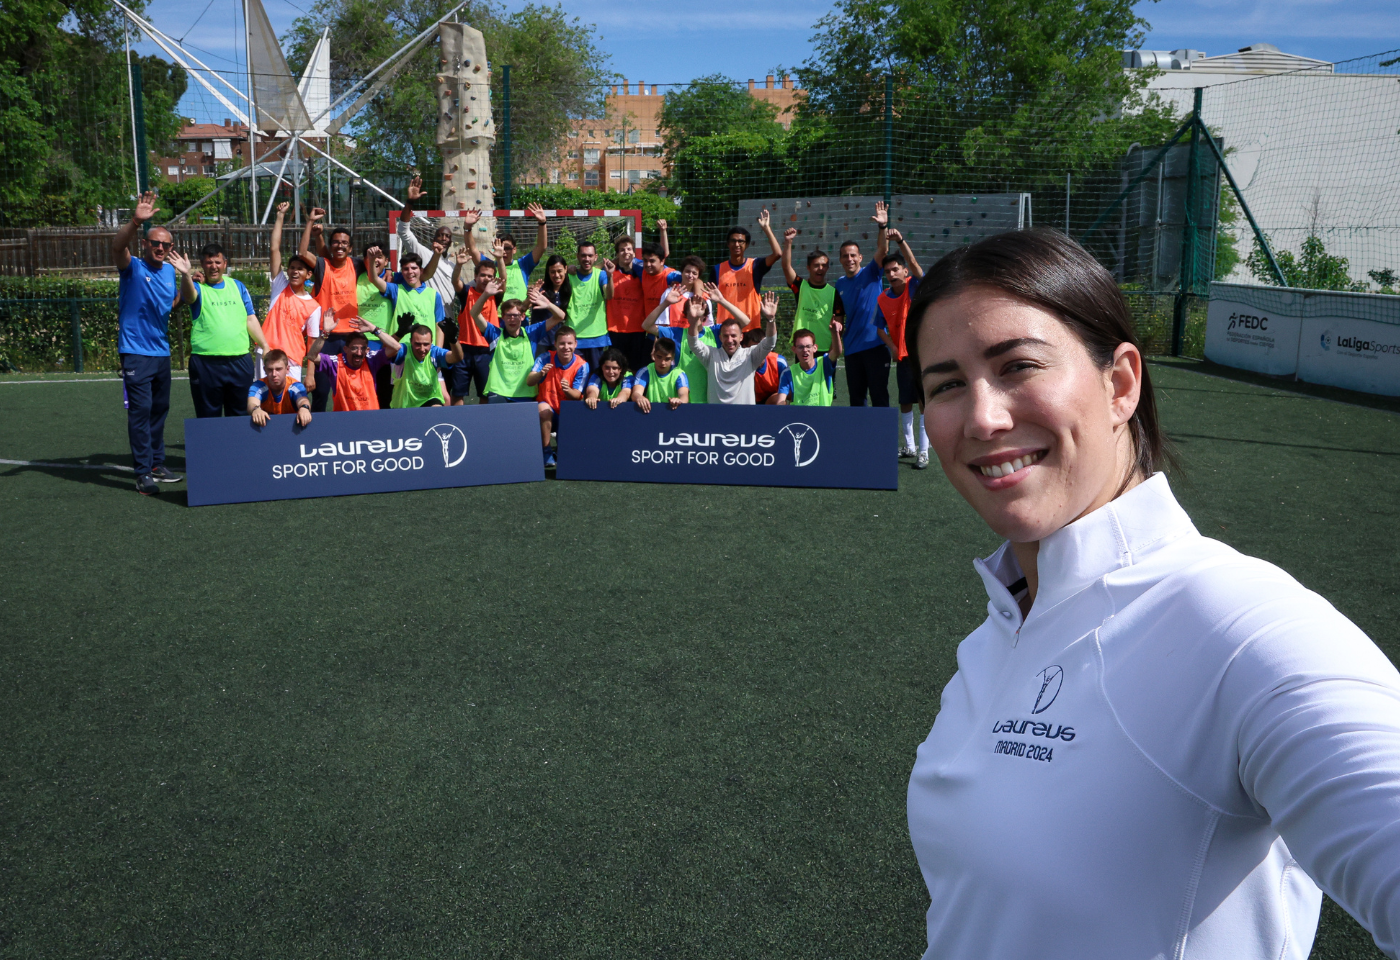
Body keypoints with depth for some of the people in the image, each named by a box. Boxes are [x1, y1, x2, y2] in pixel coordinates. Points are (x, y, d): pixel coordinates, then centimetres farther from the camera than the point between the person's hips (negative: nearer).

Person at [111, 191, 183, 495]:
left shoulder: (169, 271, 10)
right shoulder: (133, 267, -8)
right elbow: (118, 246, -30)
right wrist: (135, 222, -45)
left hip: (161, 352, 7)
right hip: (135, 352, -7)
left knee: (159, 409, 14)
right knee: (140, 410, -9)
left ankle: (157, 464, 26)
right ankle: (143, 473, -7)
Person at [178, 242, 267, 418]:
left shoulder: (238, 286, 12)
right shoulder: (197, 286, 2)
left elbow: (251, 319, 13)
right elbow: (189, 295, -22)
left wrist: (265, 346, 5)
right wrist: (186, 275, -43)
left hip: (240, 361, 3)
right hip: (206, 363, -3)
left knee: (240, 415, 11)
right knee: (209, 417, 3)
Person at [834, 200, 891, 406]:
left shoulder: (870, 274, 0)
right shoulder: (839, 284, 12)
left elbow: (882, 250, -16)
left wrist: (882, 226, -29)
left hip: (875, 345, -5)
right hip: (852, 349, 5)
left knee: (879, 395, -3)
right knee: (856, 398, 11)